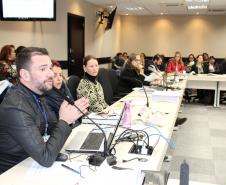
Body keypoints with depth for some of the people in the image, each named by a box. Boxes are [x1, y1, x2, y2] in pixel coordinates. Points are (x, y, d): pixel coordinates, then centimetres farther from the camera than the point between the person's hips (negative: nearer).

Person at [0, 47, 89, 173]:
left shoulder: (36, 94, -1)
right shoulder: (16, 108, -27)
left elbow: (53, 128, 8)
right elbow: (46, 158, -27)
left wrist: (73, 112, -9)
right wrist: (64, 121, -18)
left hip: (31, 162, 7)